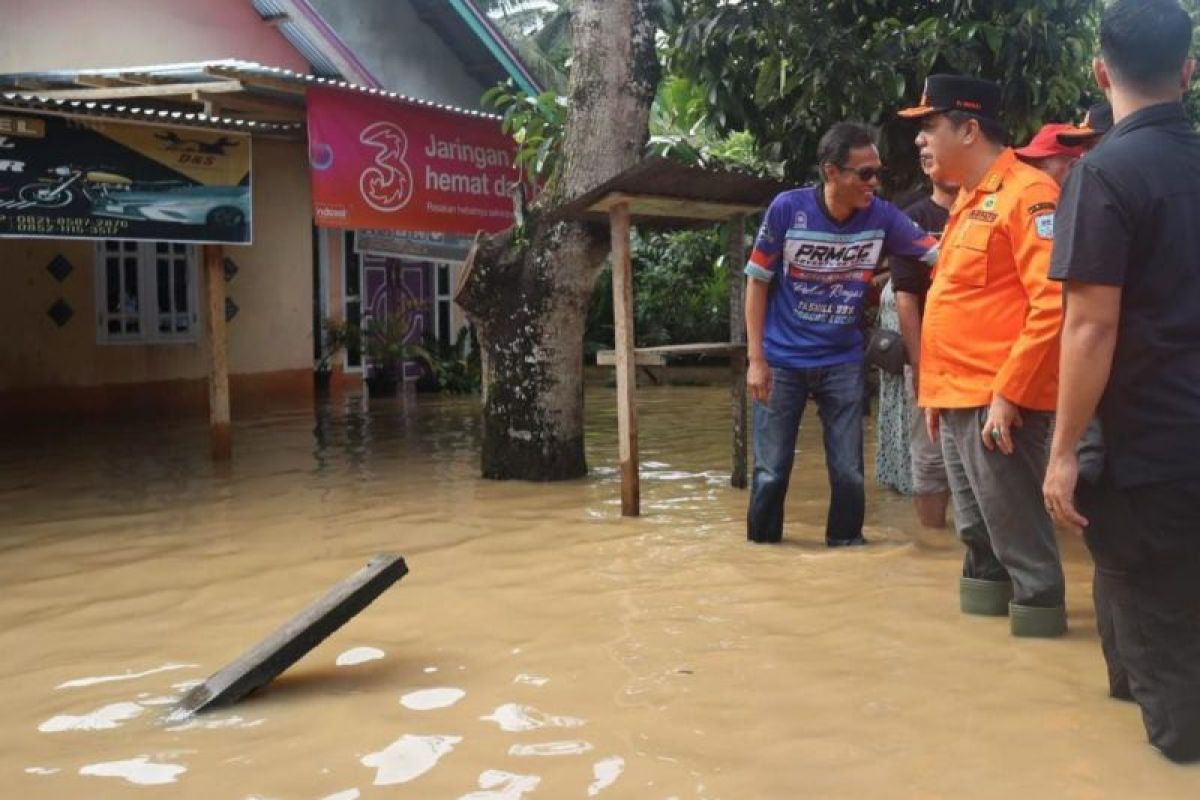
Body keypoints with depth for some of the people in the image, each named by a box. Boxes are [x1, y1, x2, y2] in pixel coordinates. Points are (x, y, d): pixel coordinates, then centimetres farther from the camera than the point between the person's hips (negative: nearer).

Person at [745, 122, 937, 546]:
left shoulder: (882, 217, -8)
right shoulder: (787, 209, -13)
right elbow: (757, 282, -6)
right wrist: (756, 359, -9)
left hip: (843, 362, 2)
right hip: (781, 361, -2)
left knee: (849, 473, 6)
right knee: (772, 471, 6)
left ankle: (846, 544, 25)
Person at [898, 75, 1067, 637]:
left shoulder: (1026, 194, -12)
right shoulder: (968, 202, 17)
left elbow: (1053, 305, -20)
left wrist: (1008, 392, -22)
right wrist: (936, 389, 18)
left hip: (998, 401, -9)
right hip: (958, 399, 9)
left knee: (1015, 524, -1)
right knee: (976, 526, 16)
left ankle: (1039, 610, 11)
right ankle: (986, 591, 27)